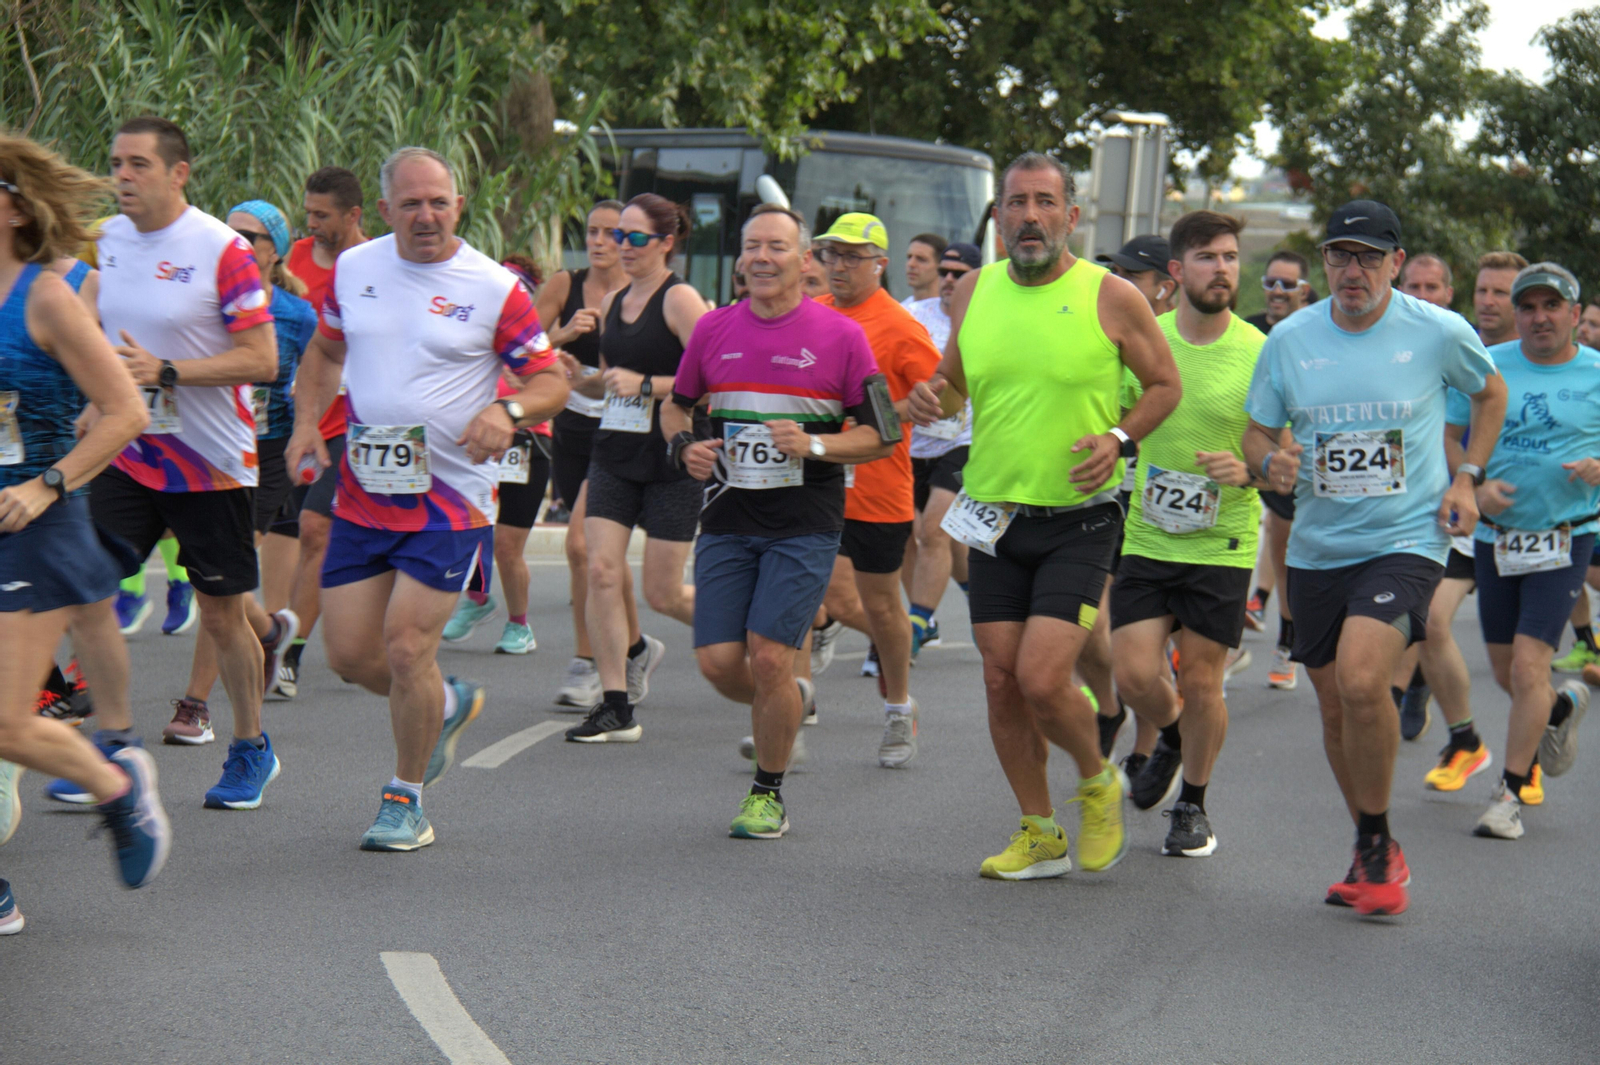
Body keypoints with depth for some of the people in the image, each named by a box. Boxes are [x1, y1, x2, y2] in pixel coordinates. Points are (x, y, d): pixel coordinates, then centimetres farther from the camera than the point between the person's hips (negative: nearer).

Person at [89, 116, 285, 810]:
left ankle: (251, 750, 24)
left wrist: (164, 371, -24)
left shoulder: (222, 251, -13)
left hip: (210, 461, -4)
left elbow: (262, 360, -16)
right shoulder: (105, 241, 5)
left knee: (222, 615, 5)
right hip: (125, 455, 5)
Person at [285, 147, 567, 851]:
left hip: (451, 497, -5)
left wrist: (507, 409, -23)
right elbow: (325, 350, 22)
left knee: (406, 646, -10)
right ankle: (448, 703, 34)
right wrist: (307, 418, 5)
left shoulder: (495, 288, -7)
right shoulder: (352, 269, 5)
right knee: (348, 653, 3)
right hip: (362, 493, 5)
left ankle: (405, 801, 10)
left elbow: (553, 381, -2)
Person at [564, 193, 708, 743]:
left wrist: (645, 385, -19)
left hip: (672, 461, -6)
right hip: (614, 455, 6)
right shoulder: (612, 302, 12)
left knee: (663, 594, -1)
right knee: (602, 570, -8)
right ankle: (616, 708, 0)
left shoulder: (680, 299, -9)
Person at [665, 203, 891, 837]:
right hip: (727, 522, 4)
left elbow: (878, 435, 0)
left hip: (805, 525, -4)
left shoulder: (841, 336, -2)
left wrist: (813, 446, -16)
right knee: (717, 662, -2)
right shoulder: (713, 329, 7)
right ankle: (788, 702, 32)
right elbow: (676, 406, 21)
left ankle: (768, 794, 8)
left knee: (768, 658, -11)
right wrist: (685, 446, 0)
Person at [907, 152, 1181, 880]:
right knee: (1002, 684, 3)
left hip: (1078, 521, -4)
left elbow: (1166, 383, 3)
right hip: (994, 518, 4)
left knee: (1042, 679, -15)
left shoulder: (1110, 296, -7)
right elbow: (954, 379, 19)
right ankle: (1040, 835, 20)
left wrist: (1119, 438, -13)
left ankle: (1098, 783, 15)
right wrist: (931, 399, -4)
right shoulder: (974, 291, 5)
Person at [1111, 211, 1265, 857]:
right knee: (1134, 676, -5)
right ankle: (1171, 740, 30)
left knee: (1201, 684, 2)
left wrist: (1248, 471, -22)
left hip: (1222, 544, -2)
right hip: (1147, 538, 2)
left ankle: (1193, 803, 25)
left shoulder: (1260, 353, -7)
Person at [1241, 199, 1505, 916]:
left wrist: (1466, 478, 2)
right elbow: (1258, 432, 10)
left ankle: (1374, 845, -5)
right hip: (1317, 549, 4)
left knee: (1360, 680, -25)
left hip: (1407, 540, -4)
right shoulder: (1289, 340, 1)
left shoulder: (1439, 333, -5)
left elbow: (1491, 394, 14)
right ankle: (1375, 854, 30)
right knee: (1336, 710, 9)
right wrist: (1270, 462, -14)